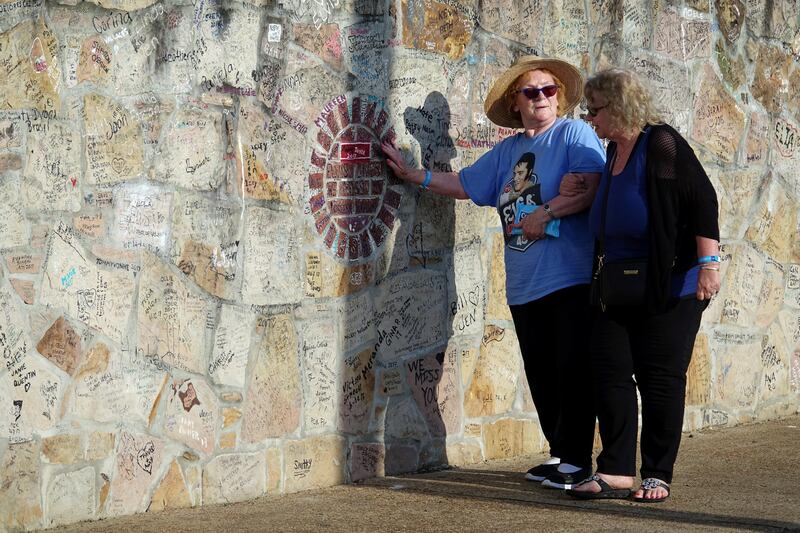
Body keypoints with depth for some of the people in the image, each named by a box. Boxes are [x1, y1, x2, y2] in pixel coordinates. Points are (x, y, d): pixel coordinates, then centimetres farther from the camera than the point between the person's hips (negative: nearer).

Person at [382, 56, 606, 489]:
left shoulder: (574, 135, -3)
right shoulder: (506, 151, 20)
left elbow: (592, 186, -16)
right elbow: (465, 184, 29)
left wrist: (546, 212, -21)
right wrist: (412, 174, 26)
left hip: (570, 278, -7)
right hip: (524, 287, 7)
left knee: (572, 369, -7)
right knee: (541, 374, 9)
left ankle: (576, 459, -2)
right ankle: (559, 453, 19)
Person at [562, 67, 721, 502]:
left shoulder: (661, 144, -13)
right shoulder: (614, 152, 12)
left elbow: (702, 200, -17)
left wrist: (708, 262, -21)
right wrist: (573, 194, 15)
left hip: (668, 285, -8)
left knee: (660, 378, -1)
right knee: (610, 373, 2)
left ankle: (657, 475, 9)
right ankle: (616, 471, 7)